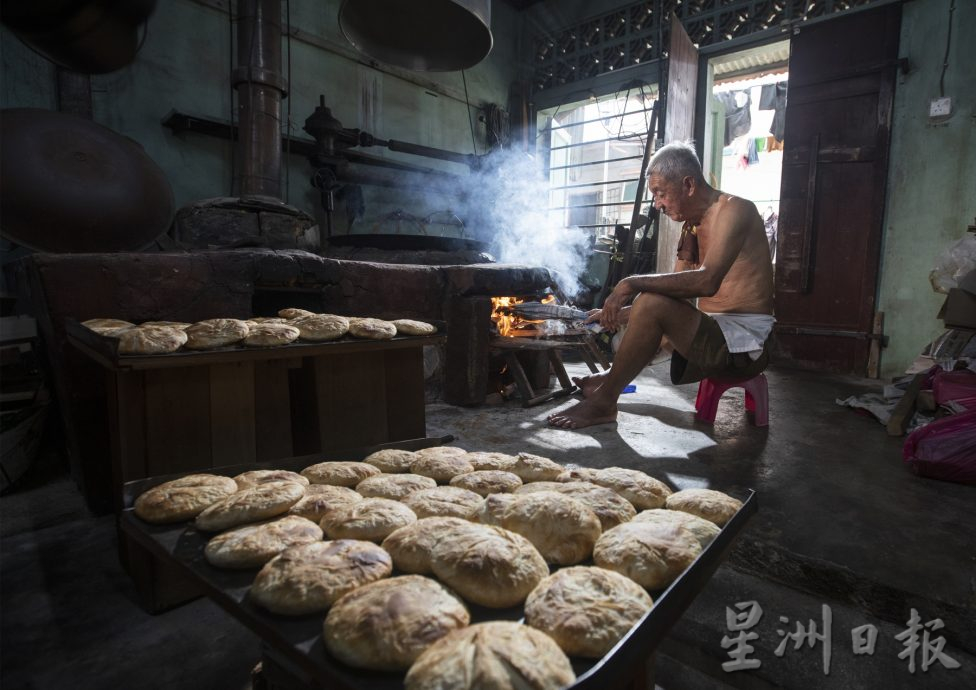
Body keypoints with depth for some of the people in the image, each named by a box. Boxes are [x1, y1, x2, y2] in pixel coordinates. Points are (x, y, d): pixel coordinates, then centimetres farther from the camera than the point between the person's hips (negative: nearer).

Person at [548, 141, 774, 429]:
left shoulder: (734, 209, -12)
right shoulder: (692, 225, 15)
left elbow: (707, 281, -30)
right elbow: (675, 293, 13)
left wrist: (633, 283, -27)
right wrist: (618, 313, 2)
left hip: (745, 342, -9)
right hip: (715, 333, 9)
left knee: (651, 305, -28)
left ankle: (603, 403, -14)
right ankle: (612, 378, 24)